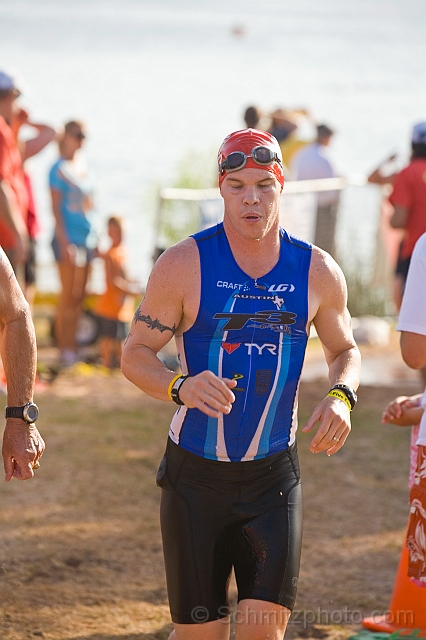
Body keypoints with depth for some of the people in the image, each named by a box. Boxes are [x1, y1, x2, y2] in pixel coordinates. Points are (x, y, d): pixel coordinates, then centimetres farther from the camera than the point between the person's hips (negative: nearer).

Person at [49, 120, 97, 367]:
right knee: (69, 296, -6)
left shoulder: (83, 166, 15)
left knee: (79, 297, 9)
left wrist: (95, 237, 16)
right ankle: (65, 349, -3)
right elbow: (56, 207, -11)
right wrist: (64, 241, -16)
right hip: (69, 238, -7)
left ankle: (72, 345, 13)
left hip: (88, 238, 7)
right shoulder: (60, 169, -7)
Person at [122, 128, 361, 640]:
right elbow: (135, 353, -5)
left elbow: (345, 350, 15)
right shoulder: (184, 264, -9)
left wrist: (341, 396, -8)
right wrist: (180, 388, -26)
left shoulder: (317, 272, -1)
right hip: (194, 476, -1)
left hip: (273, 478, 1)